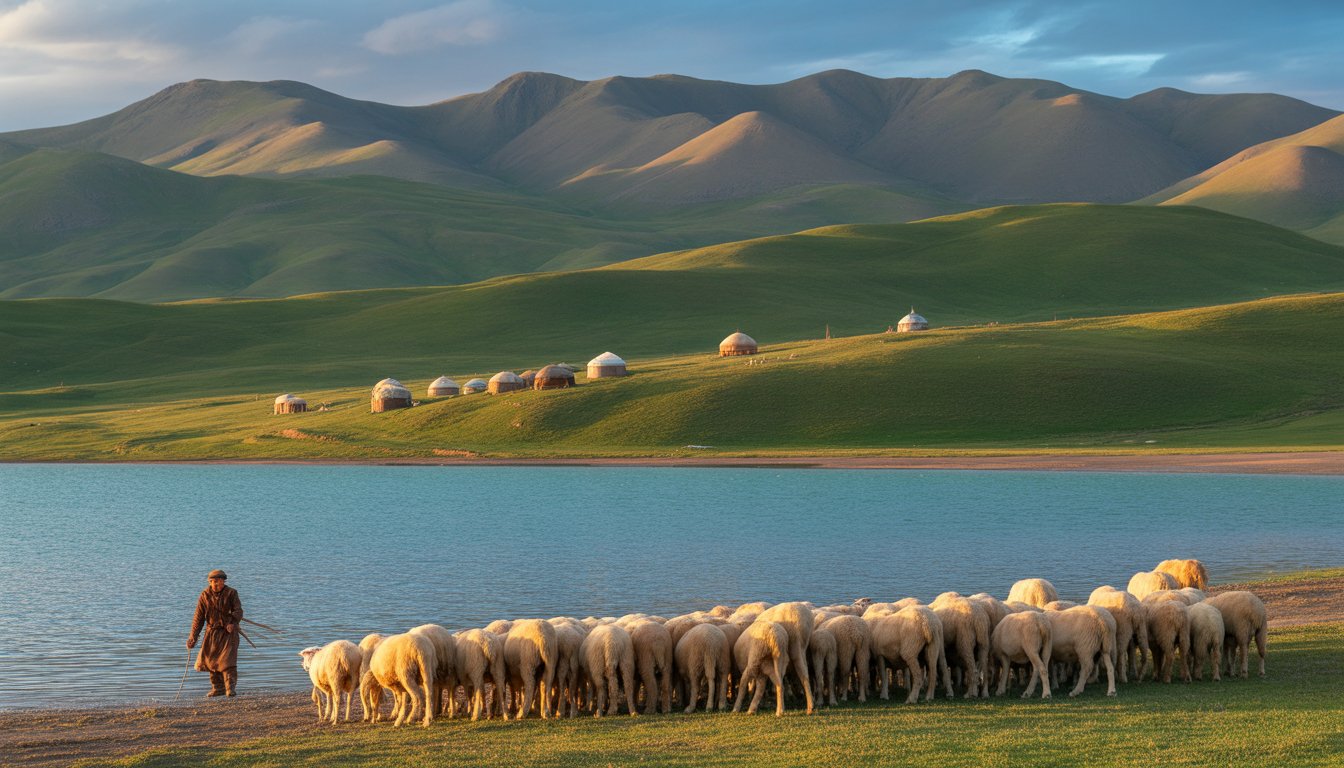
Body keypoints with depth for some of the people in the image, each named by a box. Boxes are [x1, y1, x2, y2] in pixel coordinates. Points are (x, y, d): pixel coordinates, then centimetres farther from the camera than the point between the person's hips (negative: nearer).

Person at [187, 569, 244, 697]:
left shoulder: (231, 593, -5)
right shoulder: (205, 595, 0)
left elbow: (238, 611, -13)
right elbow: (198, 617, 2)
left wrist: (233, 623, -33)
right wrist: (193, 637, -1)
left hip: (228, 632, -3)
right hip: (212, 632, 3)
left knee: (228, 660, -14)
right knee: (211, 660, 4)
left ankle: (230, 688, -14)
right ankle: (218, 688, 15)